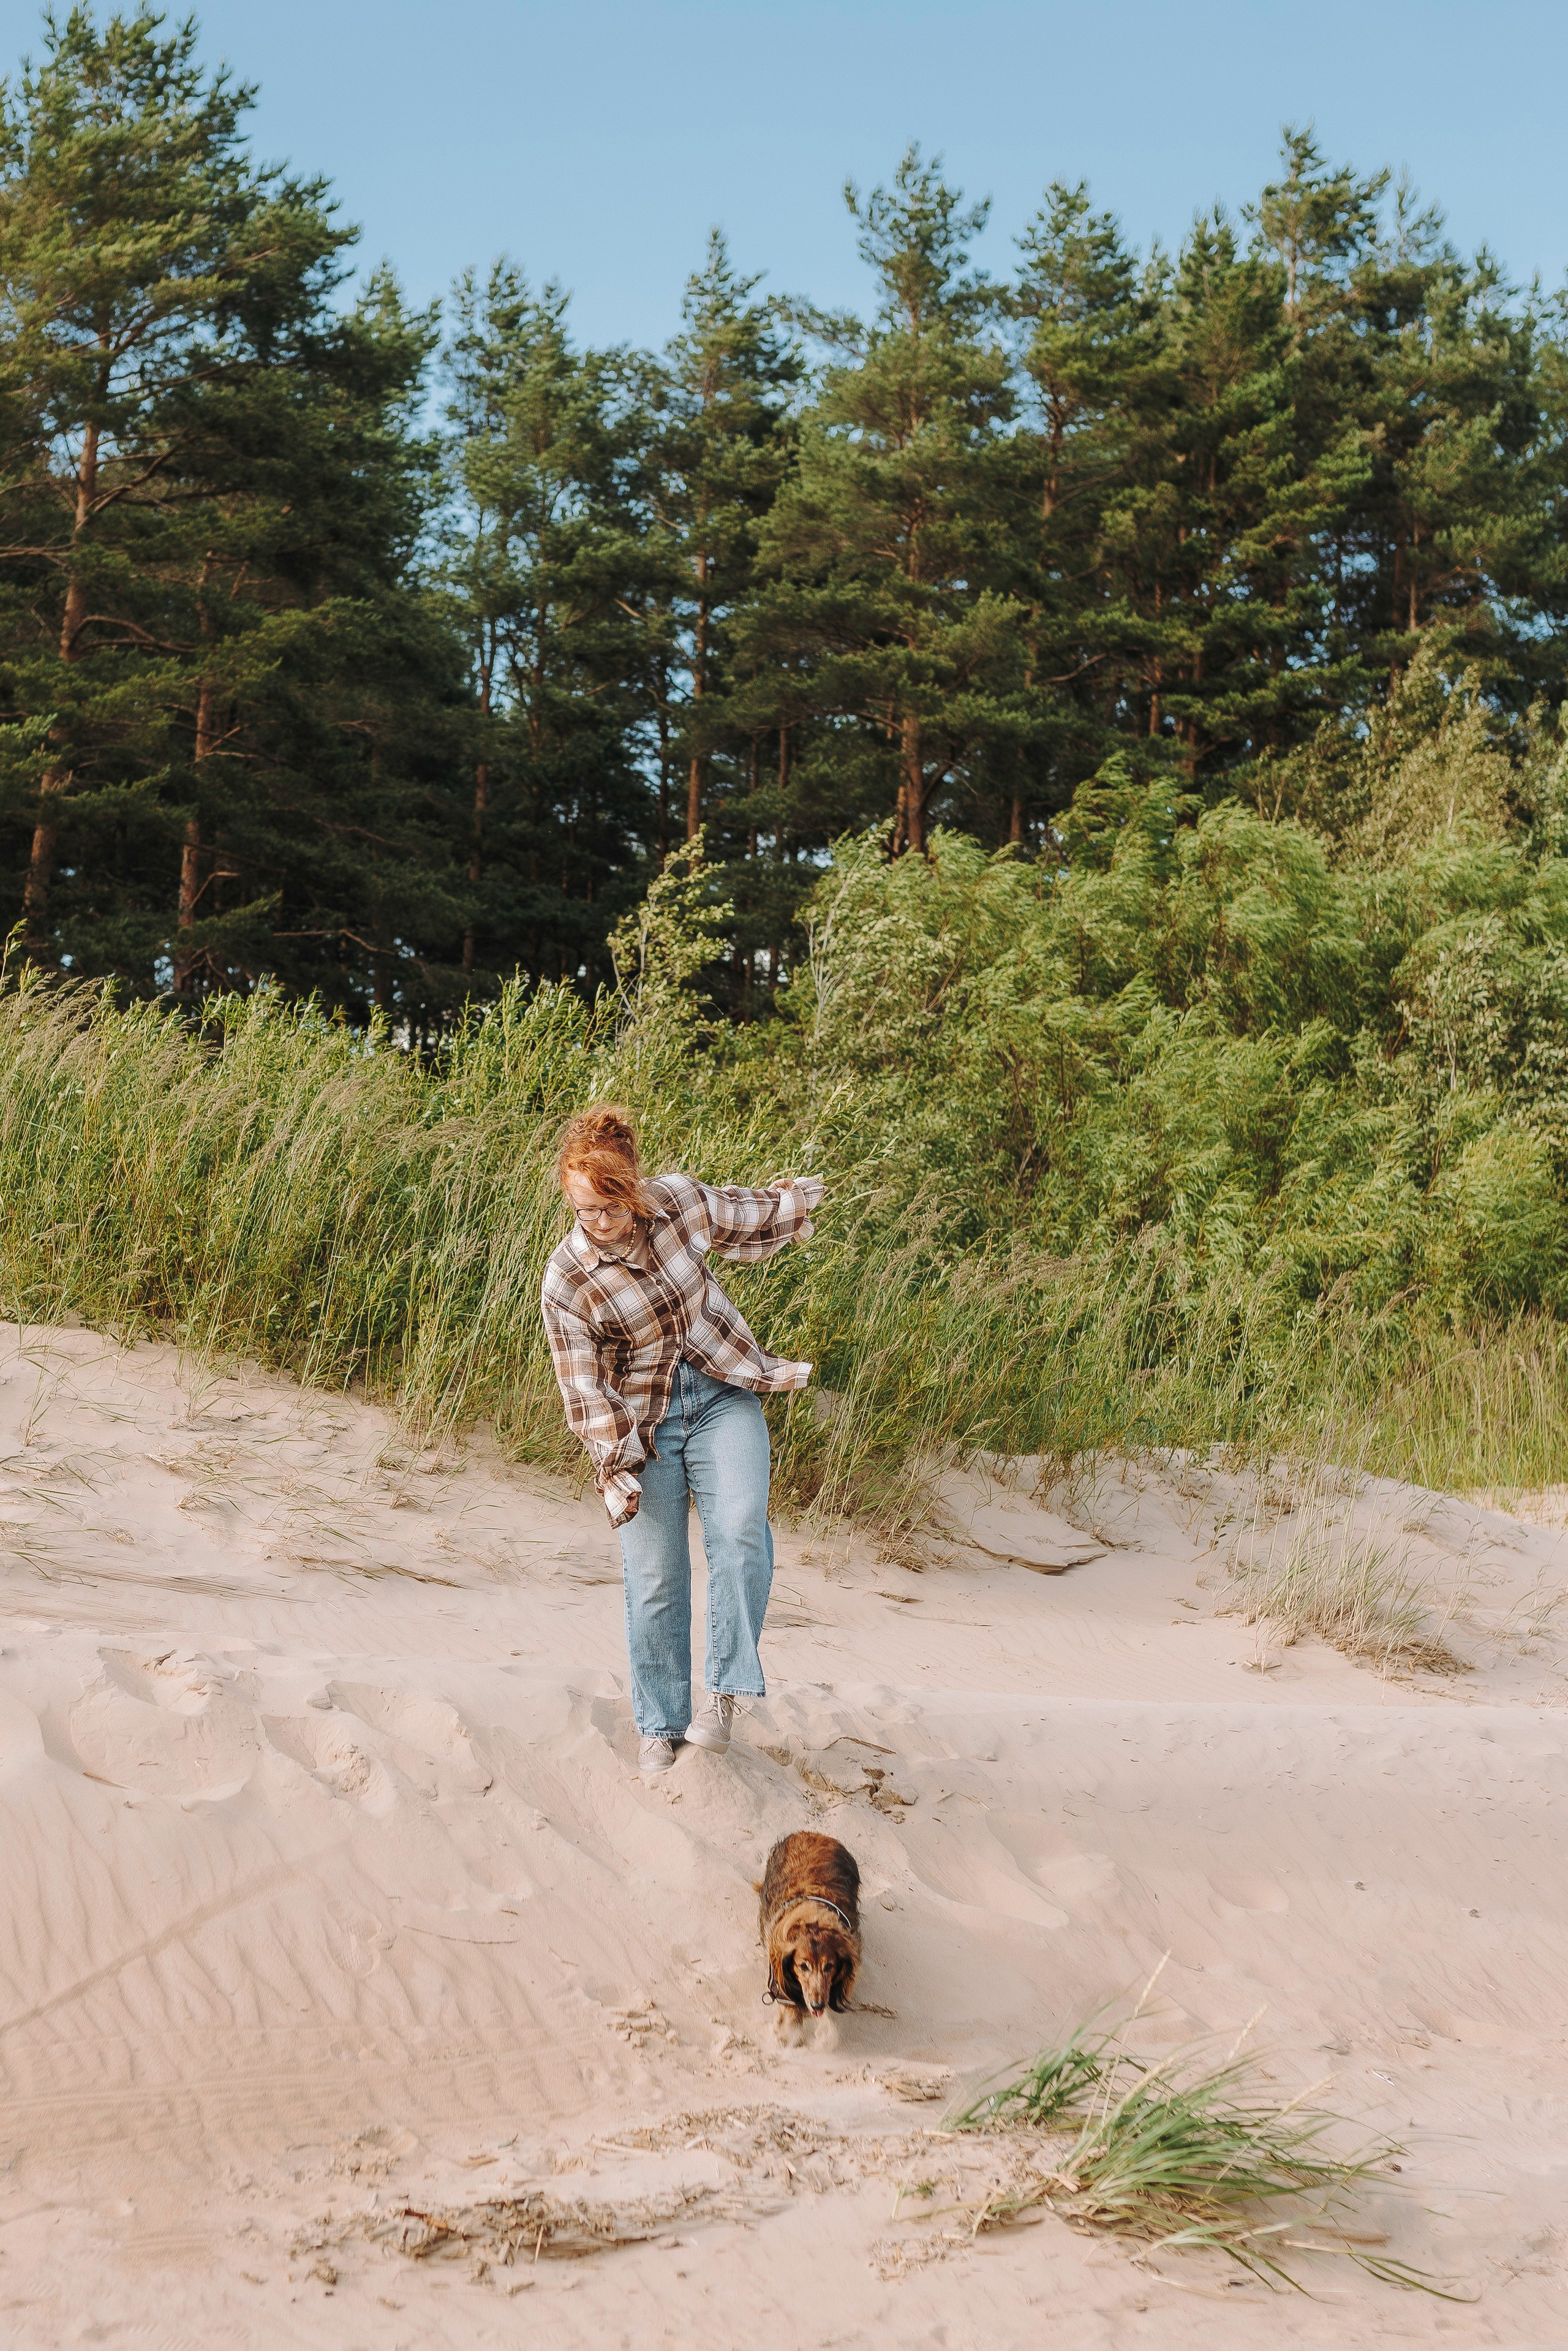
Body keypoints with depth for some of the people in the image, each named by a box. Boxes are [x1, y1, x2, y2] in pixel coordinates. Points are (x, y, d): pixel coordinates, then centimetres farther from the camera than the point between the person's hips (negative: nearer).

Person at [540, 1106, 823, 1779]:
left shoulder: (683, 1200, -12)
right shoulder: (567, 1281, -17)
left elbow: (756, 1219, 12)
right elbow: (584, 1389, -11)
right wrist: (616, 1472, -12)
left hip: (723, 1396, 1)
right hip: (644, 1419, -1)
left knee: (740, 1528, -22)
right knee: (654, 1578, -1)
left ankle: (723, 1692, -11)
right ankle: (660, 1728, 15)